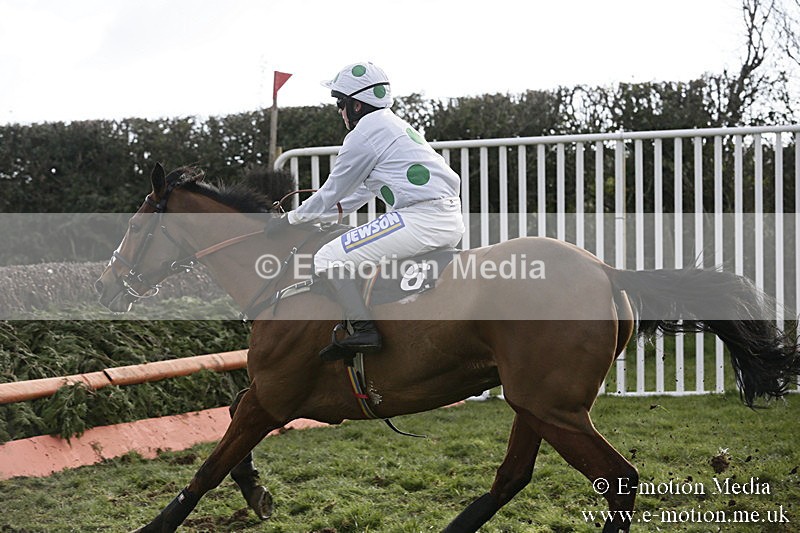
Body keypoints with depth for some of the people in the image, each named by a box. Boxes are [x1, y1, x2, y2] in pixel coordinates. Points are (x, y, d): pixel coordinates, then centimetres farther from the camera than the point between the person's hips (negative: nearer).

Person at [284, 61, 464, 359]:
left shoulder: (363, 135, -5)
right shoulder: (394, 125, 25)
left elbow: (332, 194, 2)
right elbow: (361, 193, 30)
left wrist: (292, 219, 17)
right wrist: (315, 215, 32)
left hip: (420, 219, -11)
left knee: (328, 260, -12)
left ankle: (364, 330, -10)